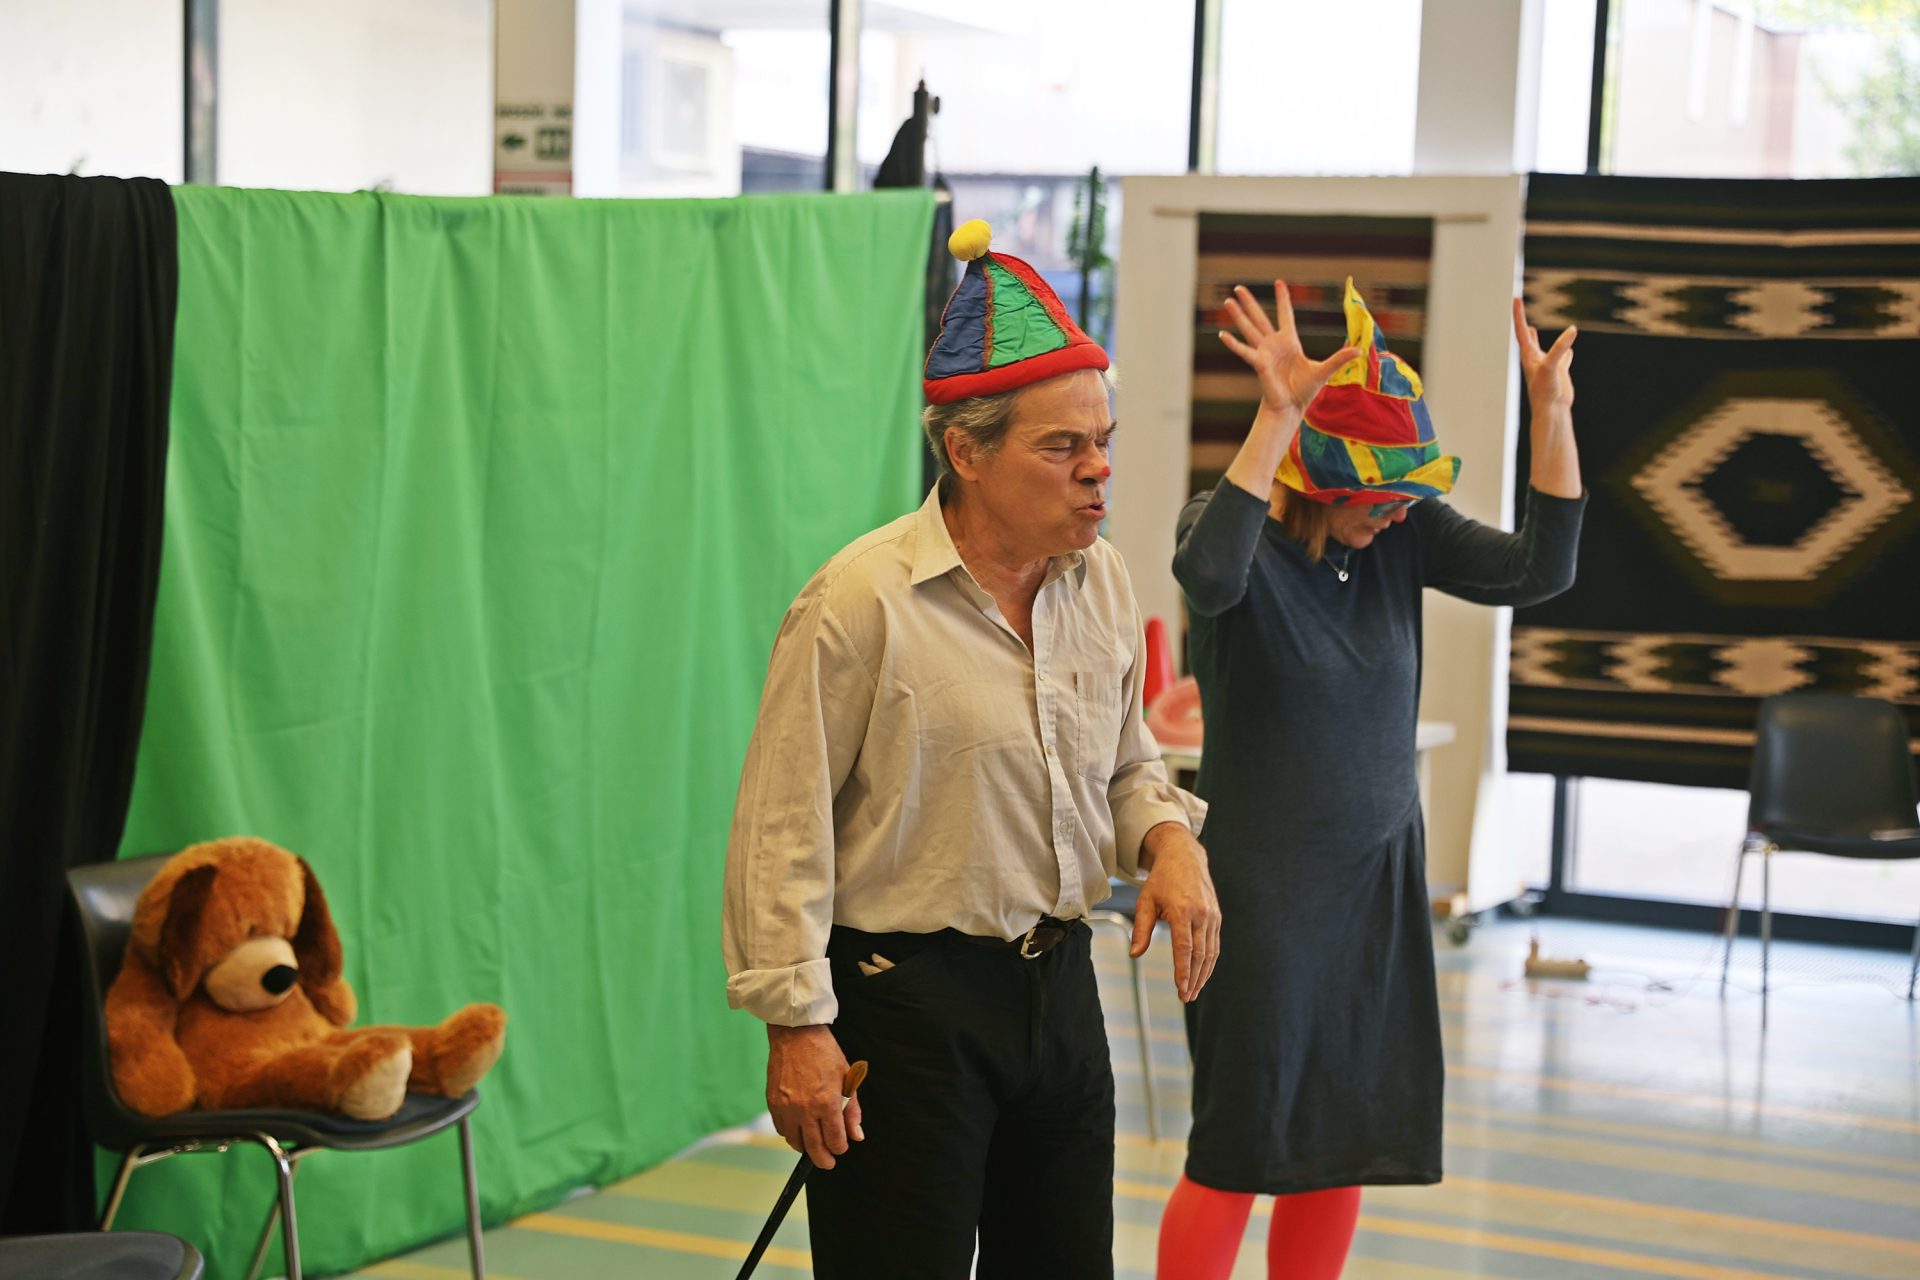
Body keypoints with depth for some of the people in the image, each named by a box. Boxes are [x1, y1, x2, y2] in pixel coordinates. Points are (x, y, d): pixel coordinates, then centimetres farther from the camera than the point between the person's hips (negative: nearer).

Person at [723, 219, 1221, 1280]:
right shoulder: (860, 603, -16)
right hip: (906, 1000, -7)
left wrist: (1169, 839, -3)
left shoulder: (1101, 580, 5)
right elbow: (782, 830, -14)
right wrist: (797, 1024, -16)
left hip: (1057, 983, 7)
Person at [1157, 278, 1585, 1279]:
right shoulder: (1240, 526, -13)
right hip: (1262, 885, -5)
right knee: (1238, 1154, -1)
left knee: (1347, 1145, 11)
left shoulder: (1403, 532, 2)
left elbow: (1538, 569, -5)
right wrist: (1277, 417, -41)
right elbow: (1208, 576, -36)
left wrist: (1551, 411, -13)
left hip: (1379, 878, 6)